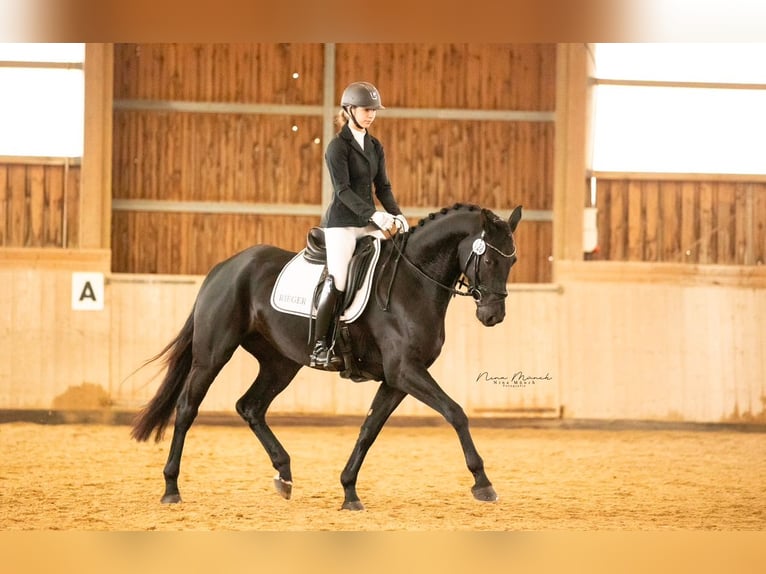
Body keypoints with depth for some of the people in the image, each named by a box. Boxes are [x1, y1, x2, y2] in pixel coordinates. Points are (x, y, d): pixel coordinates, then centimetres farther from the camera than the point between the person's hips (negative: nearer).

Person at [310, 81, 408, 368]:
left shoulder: (375, 147, 14)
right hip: (342, 222, -7)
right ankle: (320, 347, -11)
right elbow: (343, 189, -16)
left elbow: (383, 187, 12)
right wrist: (374, 214, -26)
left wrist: (396, 215, -6)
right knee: (337, 281, -15)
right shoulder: (338, 147, -7)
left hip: (370, 223, 7)